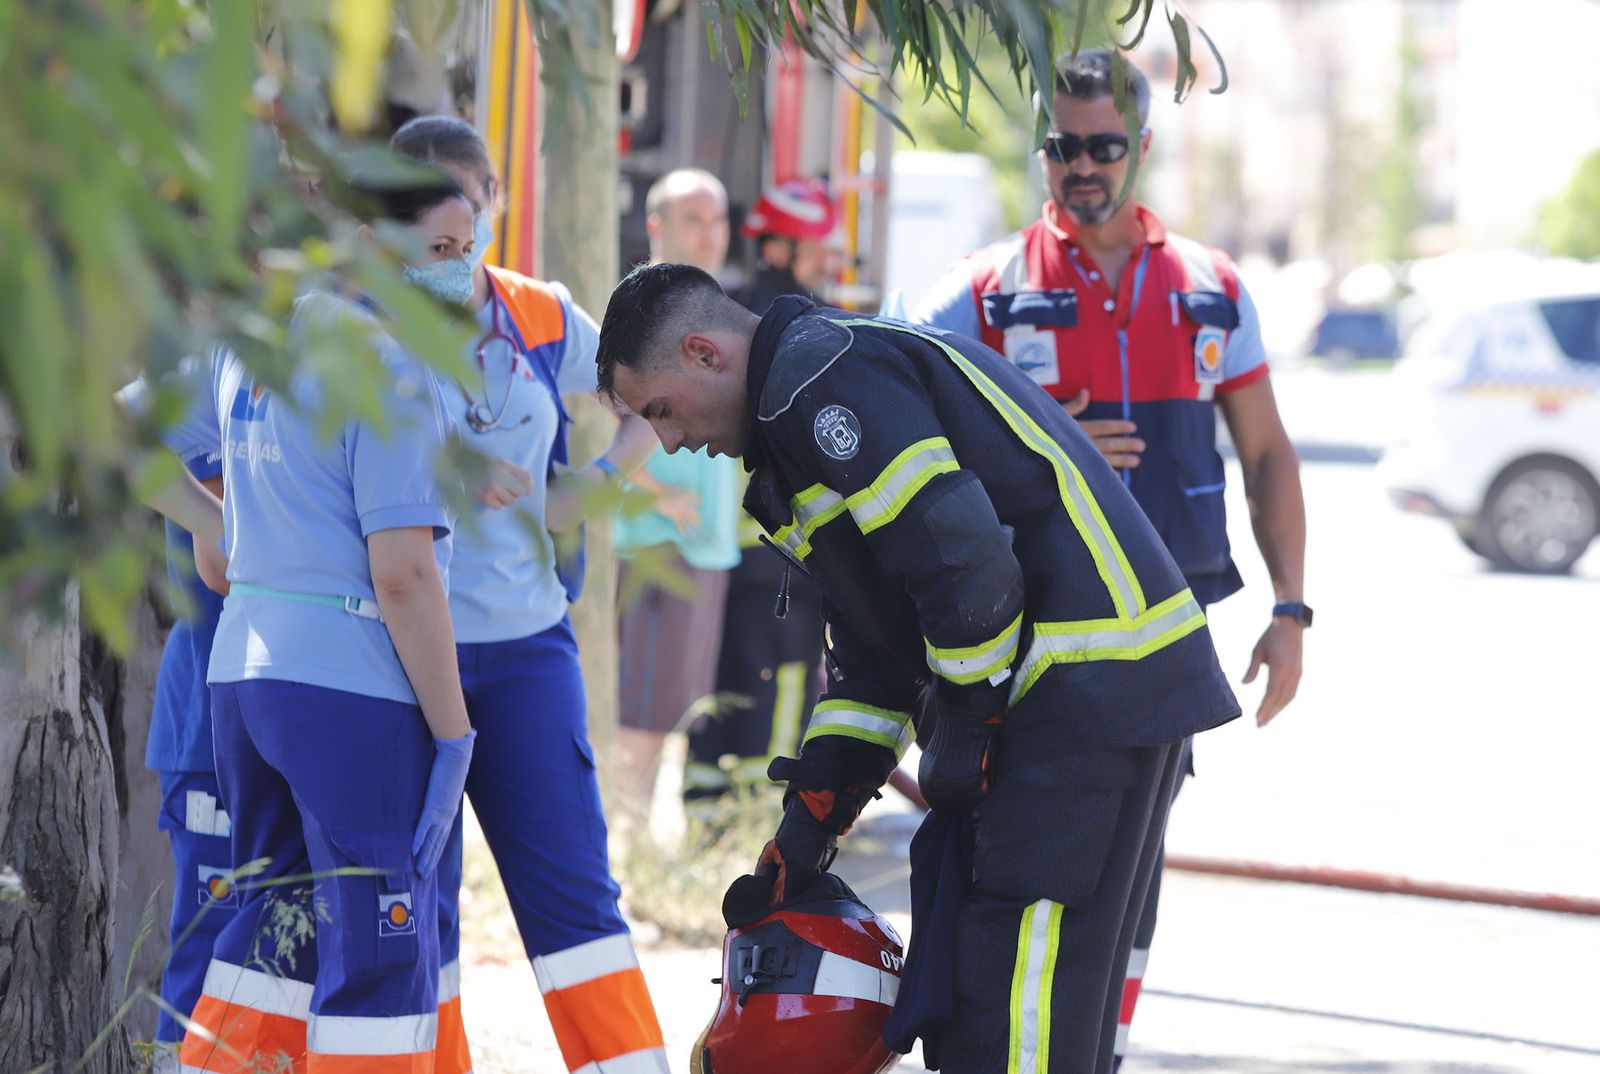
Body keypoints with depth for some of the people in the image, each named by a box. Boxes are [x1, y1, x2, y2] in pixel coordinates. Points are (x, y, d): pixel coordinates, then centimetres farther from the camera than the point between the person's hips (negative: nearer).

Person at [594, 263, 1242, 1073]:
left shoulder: (818, 376, -10)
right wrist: (809, 826, 20)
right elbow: (870, 655, 26)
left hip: (1091, 688, -11)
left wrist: (961, 731, -9)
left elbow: (961, 560, -21)